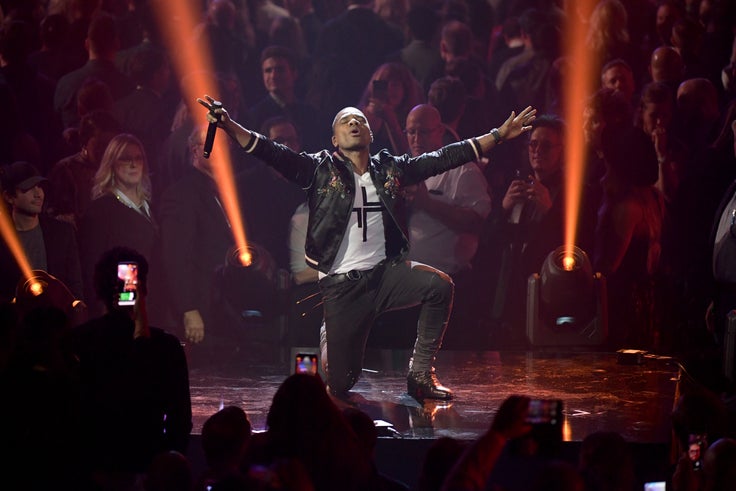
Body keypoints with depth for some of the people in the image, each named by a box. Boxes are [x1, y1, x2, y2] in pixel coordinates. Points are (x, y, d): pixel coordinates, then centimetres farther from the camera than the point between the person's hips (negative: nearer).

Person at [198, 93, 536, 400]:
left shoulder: (391, 169, 10)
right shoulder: (320, 170, 1)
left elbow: (444, 158, 8)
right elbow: (270, 152, -11)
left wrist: (499, 135, 4)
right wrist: (228, 125, -26)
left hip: (386, 273, 3)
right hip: (341, 286, -3)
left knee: (439, 286, -27)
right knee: (340, 385, -5)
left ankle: (420, 375, -11)